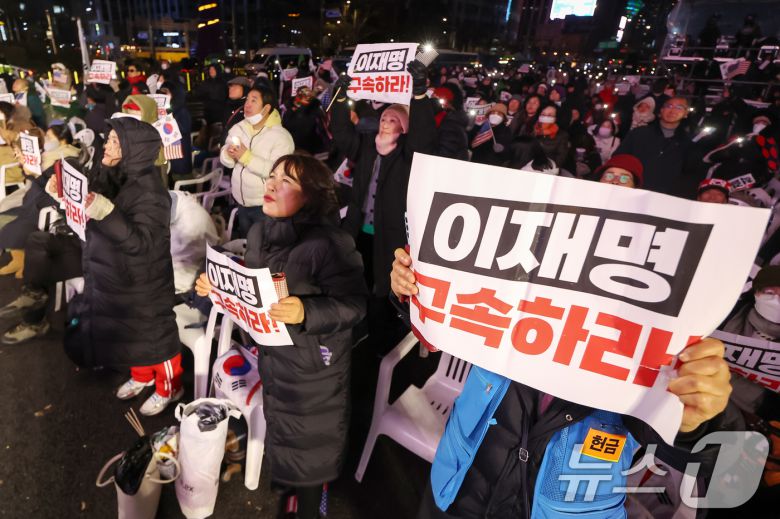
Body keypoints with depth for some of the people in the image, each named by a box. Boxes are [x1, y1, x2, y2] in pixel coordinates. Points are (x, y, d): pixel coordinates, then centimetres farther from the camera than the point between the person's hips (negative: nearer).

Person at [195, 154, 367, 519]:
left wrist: (306, 313, -38)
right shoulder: (259, 232, -1)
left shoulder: (329, 243, -26)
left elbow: (354, 304, -25)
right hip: (271, 353, 7)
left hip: (314, 363, -7)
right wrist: (215, 287, -2)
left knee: (309, 441, 14)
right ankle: (287, 482, 55)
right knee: (281, 429, 27)